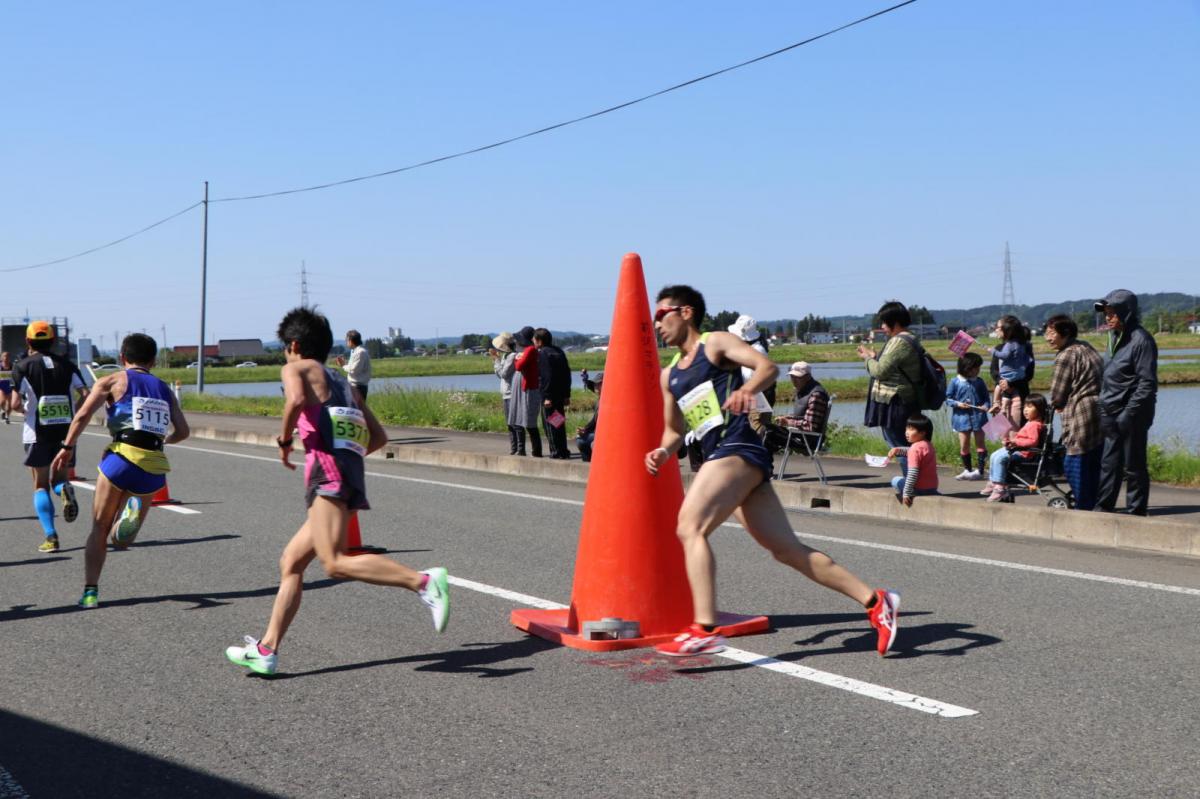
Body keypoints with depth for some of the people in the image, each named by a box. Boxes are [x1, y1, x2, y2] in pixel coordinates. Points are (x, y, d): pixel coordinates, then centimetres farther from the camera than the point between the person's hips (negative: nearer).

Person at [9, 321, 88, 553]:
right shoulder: (67, 365, 5)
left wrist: (23, 408, 11)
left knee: (41, 485, 8)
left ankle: (51, 537, -2)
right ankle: (65, 489, -18)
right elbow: (86, 396, -4)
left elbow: (15, 405, -11)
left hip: (38, 433, -2)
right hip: (66, 432, 2)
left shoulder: (23, 366, -4)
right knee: (59, 477, 19)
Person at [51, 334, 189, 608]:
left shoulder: (112, 381, 10)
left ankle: (90, 591, 7)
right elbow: (182, 431, 15)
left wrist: (67, 447, 7)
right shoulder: (164, 389, 21)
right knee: (121, 540, 15)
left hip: (123, 454, -3)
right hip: (155, 465, 3)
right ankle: (133, 512, -18)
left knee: (99, 528, 13)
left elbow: (83, 415, -3)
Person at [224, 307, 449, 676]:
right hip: (352, 477, 9)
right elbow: (379, 437, 23)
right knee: (290, 562, 13)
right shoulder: (344, 383, 29)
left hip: (327, 468, -9)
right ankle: (266, 650, 14)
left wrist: (285, 440, -2)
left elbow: (296, 398, -16)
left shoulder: (297, 368, 9)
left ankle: (424, 581, -31)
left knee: (335, 564, -20)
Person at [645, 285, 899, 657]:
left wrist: (747, 389, -32)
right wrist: (663, 452, 8)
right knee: (786, 548, 5)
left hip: (738, 450, -8)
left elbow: (768, 365, -11)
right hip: (722, 458, 8)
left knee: (690, 527, -22)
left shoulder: (715, 343, 3)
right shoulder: (669, 375, 24)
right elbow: (674, 429, 30)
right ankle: (874, 601, 9)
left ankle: (705, 630, -28)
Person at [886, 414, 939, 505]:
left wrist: (906, 493, -23)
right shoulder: (928, 445, 9)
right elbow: (909, 451, 25)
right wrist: (897, 450, 6)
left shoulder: (916, 448, -18)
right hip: (933, 488, 9)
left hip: (921, 489, -9)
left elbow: (913, 473, -24)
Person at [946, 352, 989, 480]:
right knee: (964, 445, 5)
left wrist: (985, 406, -11)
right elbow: (948, 398, 1)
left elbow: (985, 397, 8)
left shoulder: (979, 382, 3)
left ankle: (979, 470, 8)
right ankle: (967, 470, 19)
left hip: (978, 416, 1)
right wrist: (957, 404, -15)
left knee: (980, 443, 3)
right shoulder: (955, 382, -3)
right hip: (962, 417, -1)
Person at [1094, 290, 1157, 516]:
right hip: (1113, 416, 8)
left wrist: (1128, 414, -19)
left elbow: (1148, 383, -16)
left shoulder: (1141, 339, -14)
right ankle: (1102, 506, 16)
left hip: (1133, 417, -8)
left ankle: (1135, 510, 10)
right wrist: (1104, 409, 12)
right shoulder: (1115, 337, 12)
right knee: (1109, 463, 10)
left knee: (1133, 465, 1)